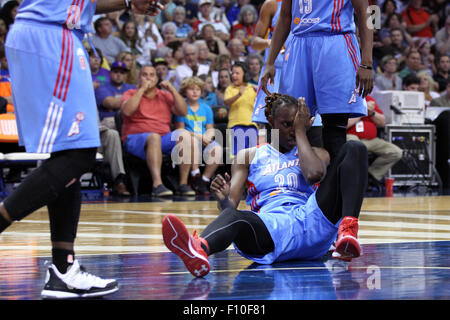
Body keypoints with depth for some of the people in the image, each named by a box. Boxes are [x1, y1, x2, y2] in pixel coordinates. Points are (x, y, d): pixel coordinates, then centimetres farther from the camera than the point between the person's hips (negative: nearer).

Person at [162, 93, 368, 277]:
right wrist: (224, 200, -14)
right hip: (271, 224, -1)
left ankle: (347, 230, -37)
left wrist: (301, 131, 10)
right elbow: (231, 205, 12)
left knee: (354, 149, -12)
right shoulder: (249, 156, 25)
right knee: (234, 217, -39)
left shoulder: (316, 153, 26)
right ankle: (198, 249, -77)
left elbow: (314, 174, -1)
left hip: (311, 220, 2)